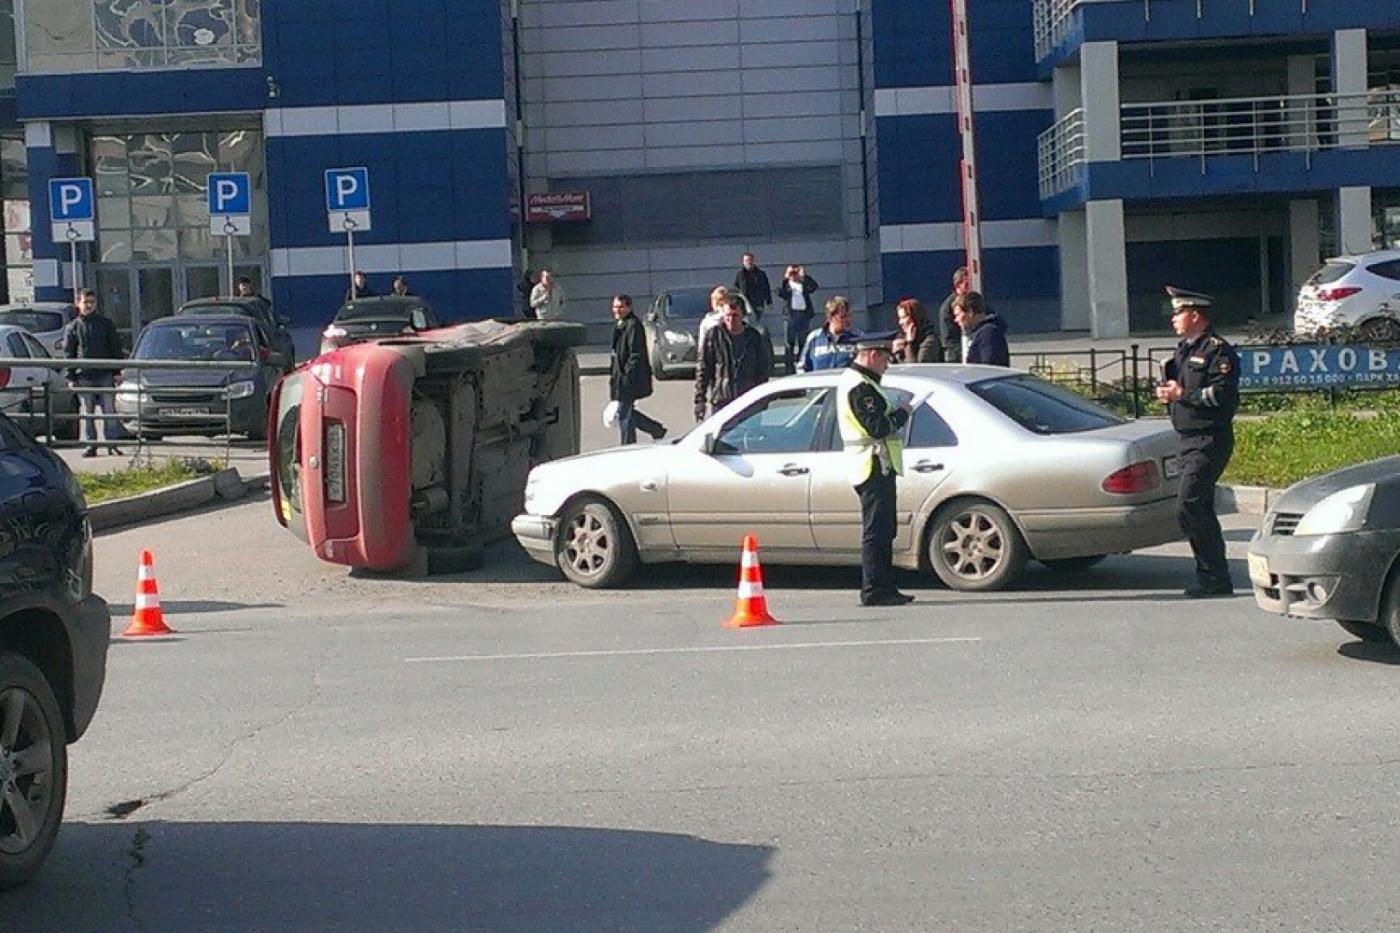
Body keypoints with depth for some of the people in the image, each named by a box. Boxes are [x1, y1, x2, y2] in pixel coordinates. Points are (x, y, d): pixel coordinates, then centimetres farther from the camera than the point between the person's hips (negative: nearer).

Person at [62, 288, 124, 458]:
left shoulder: (106, 323, 8)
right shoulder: (73, 327, 7)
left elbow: (116, 348, 9)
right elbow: (68, 353, 7)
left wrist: (117, 372, 2)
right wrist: (71, 377, 0)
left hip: (105, 375, 0)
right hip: (83, 377, 0)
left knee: (109, 411, 0)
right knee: (87, 413, 2)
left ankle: (111, 444, 5)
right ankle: (90, 445, 8)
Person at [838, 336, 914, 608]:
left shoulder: (853, 380, 18)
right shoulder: (859, 387, -16)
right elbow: (877, 427, -23)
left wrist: (894, 412, 8)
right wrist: (901, 414, -9)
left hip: (876, 467, 11)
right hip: (875, 468, -11)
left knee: (882, 532, 15)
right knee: (876, 532, -9)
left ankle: (884, 588, 20)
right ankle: (875, 590, -7)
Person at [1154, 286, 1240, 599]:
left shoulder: (1218, 350, -11)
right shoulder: (1184, 349, 18)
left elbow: (1223, 395, -21)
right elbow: (1178, 386, 28)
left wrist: (1183, 394, -17)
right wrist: (1167, 392, 5)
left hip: (1209, 441, -10)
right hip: (1187, 439, 10)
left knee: (1188, 506, -15)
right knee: (1199, 509, 11)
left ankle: (1215, 579, -9)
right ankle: (1211, 577, 18)